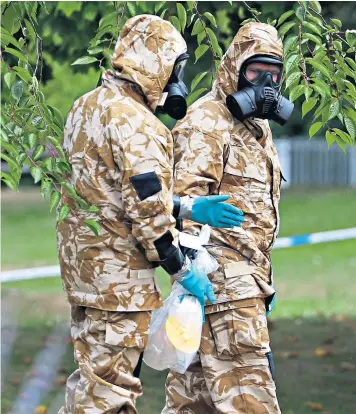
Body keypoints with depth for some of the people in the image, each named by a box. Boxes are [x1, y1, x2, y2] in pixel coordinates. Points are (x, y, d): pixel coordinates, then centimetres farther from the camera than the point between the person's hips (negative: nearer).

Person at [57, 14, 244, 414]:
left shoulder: (86, 107, 12)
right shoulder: (134, 122, -18)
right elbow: (146, 211, -20)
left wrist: (186, 207, 7)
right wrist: (183, 271, -11)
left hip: (81, 260, 10)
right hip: (118, 274, -10)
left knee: (91, 375, 18)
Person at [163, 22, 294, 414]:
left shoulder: (256, 126, 21)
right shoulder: (207, 122, -11)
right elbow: (186, 197, -20)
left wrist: (264, 278, 26)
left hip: (245, 274, 10)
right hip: (223, 276, -10)